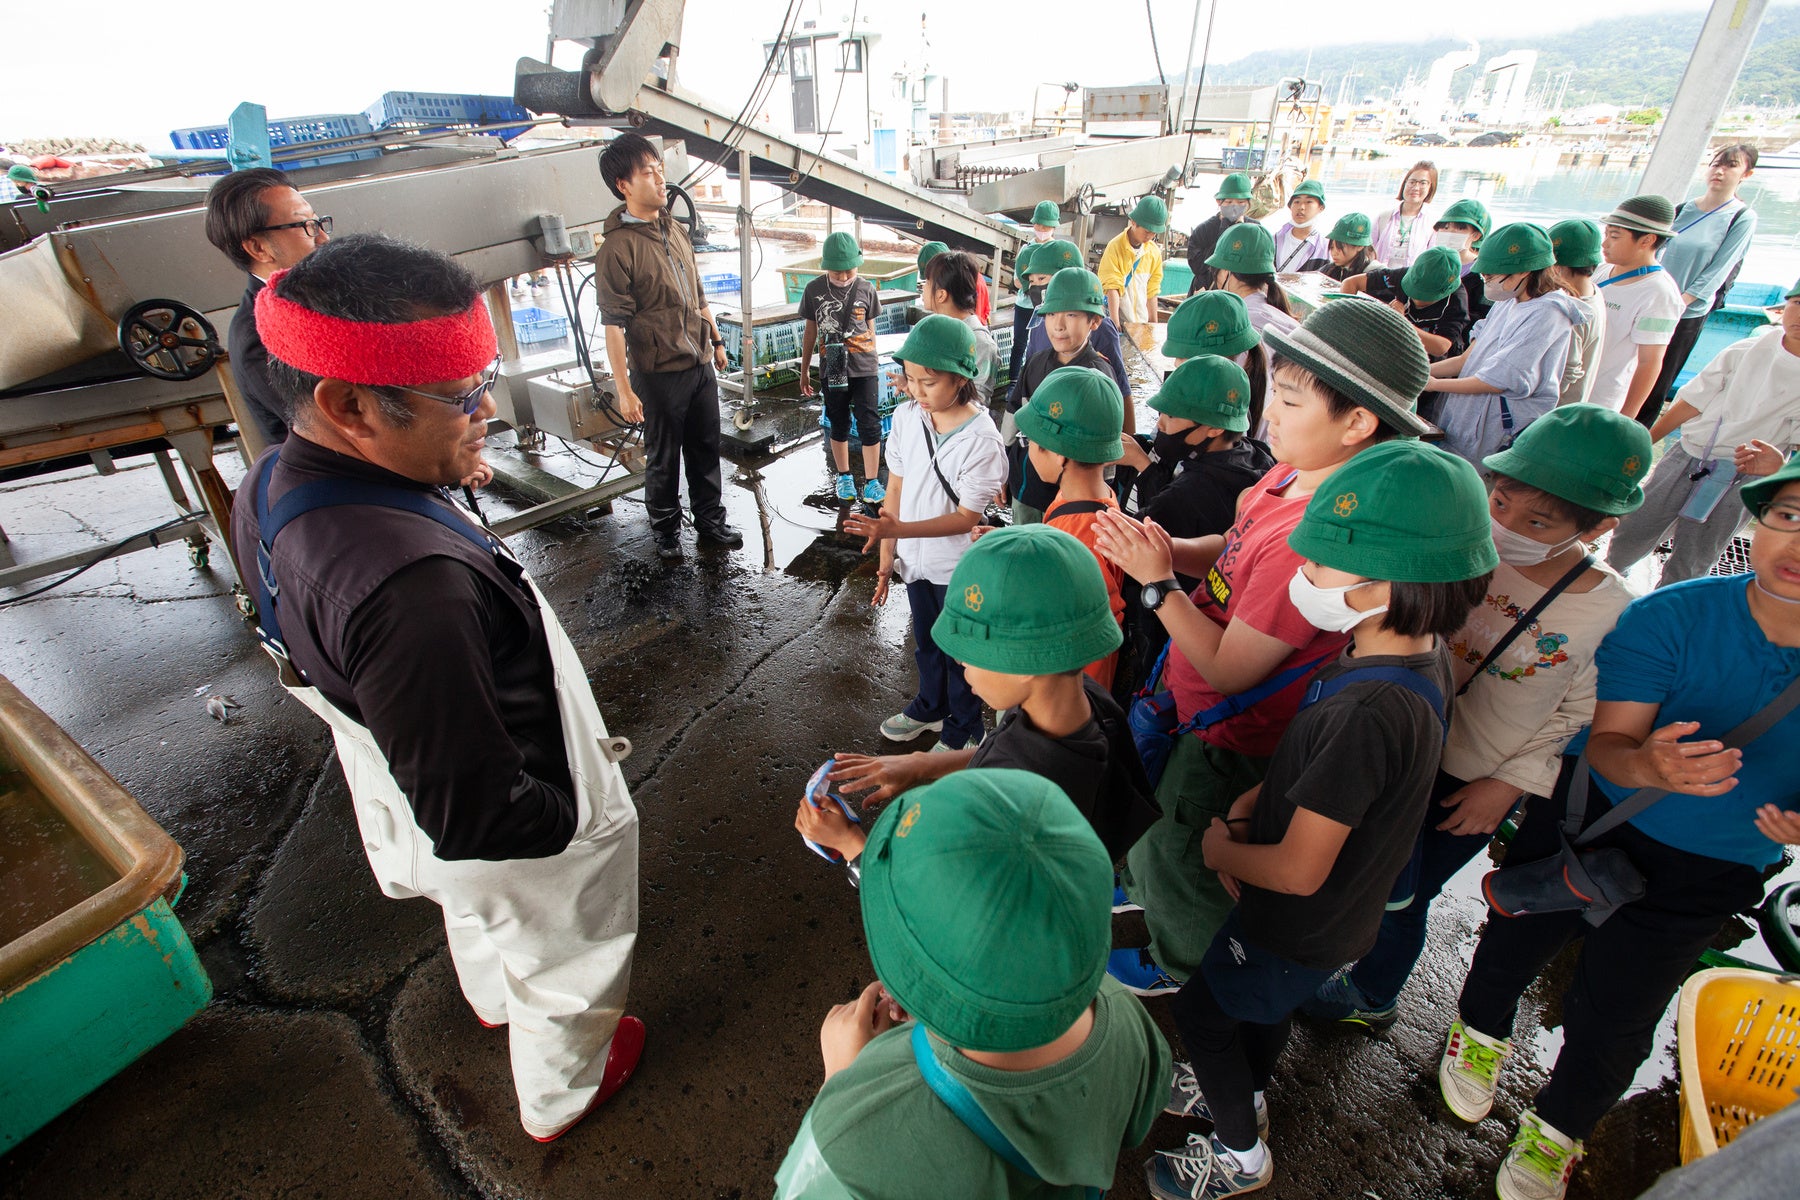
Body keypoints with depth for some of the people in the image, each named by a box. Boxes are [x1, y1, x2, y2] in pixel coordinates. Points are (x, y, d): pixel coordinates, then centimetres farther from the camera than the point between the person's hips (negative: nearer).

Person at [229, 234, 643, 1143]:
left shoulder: (270, 488, -14)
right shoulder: (408, 582, -45)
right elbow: (473, 818, -36)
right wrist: (577, 817, -17)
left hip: (407, 801, 8)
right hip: (520, 845, -8)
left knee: (484, 925, 40)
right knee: (565, 977, 26)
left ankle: (494, 1000, 73)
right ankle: (561, 1099, 57)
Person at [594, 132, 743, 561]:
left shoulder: (675, 229, 10)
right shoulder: (617, 246, -13)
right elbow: (614, 324, -16)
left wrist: (716, 340, 20)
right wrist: (624, 389, -19)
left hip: (700, 364, 6)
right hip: (658, 373, -6)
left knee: (706, 449, 15)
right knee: (663, 458, 8)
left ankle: (711, 520, 31)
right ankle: (665, 530, 26)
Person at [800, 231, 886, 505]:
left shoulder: (866, 289, -3)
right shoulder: (814, 289, -2)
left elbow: (870, 329, 8)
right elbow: (810, 331, 7)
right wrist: (804, 369, 11)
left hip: (863, 369, -1)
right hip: (831, 369, 1)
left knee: (869, 424, -3)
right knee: (839, 425, 12)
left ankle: (872, 481, 6)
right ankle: (844, 477, 27)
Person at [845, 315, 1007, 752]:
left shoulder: (981, 439, -24)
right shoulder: (907, 417, -7)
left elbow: (967, 516, -24)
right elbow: (896, 489, -1)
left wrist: (897, 529, -33)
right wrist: (887, 555, 1)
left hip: (957, 567, -5)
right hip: (915, 559, 6)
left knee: (959, 653, 14)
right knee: (925, 643, 26)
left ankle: (962, 732, 37)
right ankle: (930, 706, 52)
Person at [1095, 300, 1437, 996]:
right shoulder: (1291, 475, -10)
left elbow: (1230, 671, -29)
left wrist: (1158, 582, -27)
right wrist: (1161, 550, -14)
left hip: (1230, 739, -8)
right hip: (1192, 700, 8)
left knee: (1178, 859, 19)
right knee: (1152, 809, 33)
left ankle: (1173, 968, 51)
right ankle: (1138, 885, 64)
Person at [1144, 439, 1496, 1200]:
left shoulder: (1368, 712, -39)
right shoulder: (1419, 652, -10)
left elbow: (1299, 870, -31)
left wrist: (1221, 850, -13)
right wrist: (1252, 804, -5)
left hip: (1304, 925, -8)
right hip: (1343, 904, 8)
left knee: (1200, 1012, 16)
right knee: (1262, 1003, 31)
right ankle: (1246, 1094, 59)